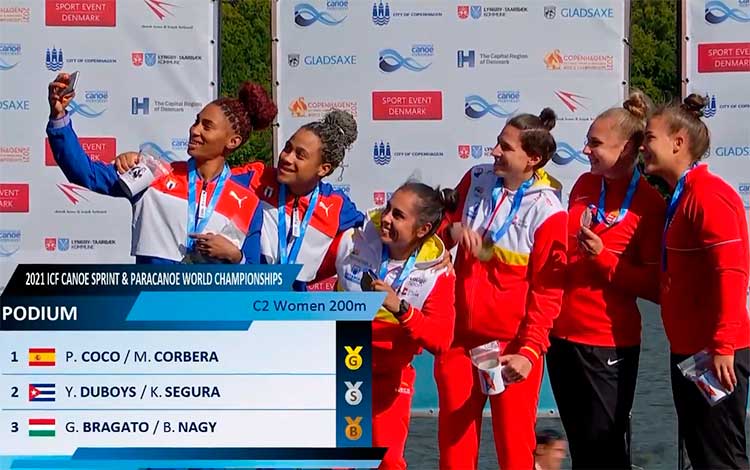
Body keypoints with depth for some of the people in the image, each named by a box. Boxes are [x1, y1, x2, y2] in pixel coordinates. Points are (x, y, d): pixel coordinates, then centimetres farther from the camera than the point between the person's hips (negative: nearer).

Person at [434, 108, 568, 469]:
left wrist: (529, 351, -20)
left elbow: (547, 292, -12)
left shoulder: (547, 212, -13)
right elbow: (444, 223, 17)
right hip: (460, 335, 5)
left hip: (512, 344, -5)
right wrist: (452, 229, -8)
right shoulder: (475, 179, 2)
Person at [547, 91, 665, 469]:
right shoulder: (584, 185, 8)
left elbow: (656, 287, -11)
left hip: (608, 342, -6)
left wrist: (603, 257, -21)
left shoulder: (649, 204, -10)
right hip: (562, 333, 6)